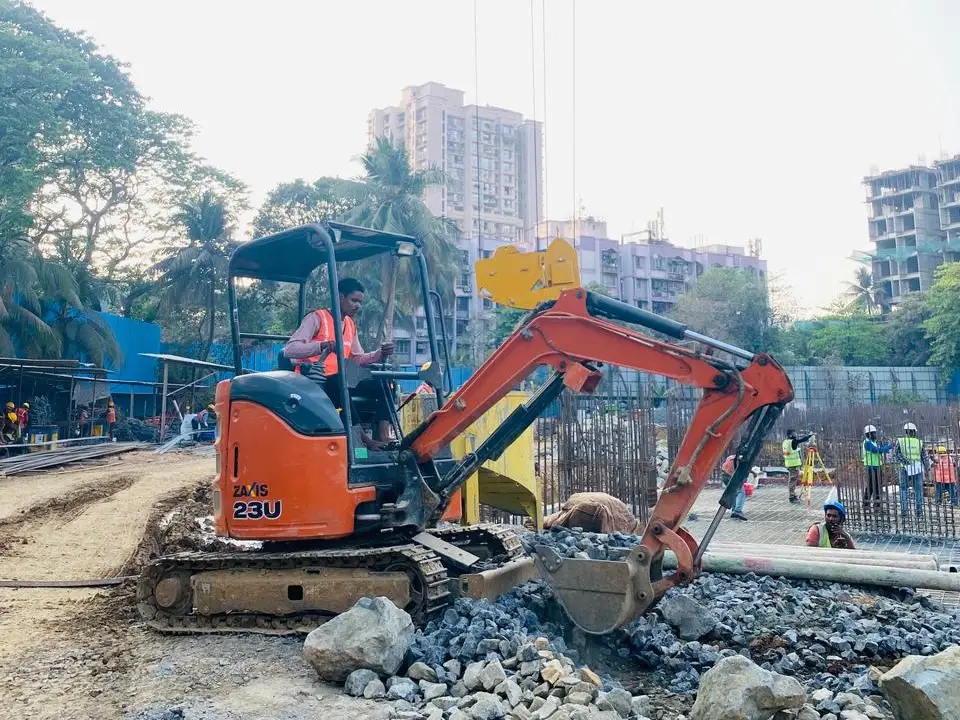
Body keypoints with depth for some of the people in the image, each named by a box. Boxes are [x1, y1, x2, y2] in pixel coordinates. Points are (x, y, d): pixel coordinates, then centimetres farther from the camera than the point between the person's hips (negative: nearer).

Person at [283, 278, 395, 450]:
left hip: (340, 382, 7)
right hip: (313, 383, -7)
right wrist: (323, 345, -33)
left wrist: (380, 354, 2)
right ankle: (362, 438, -39)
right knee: (340, 382, -38)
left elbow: (358, 359, 22)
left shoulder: (351, 325, 17)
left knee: (381, 384, -13)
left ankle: (383, 437, -27)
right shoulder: (317, 318, -7)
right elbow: (289, 350, -18)